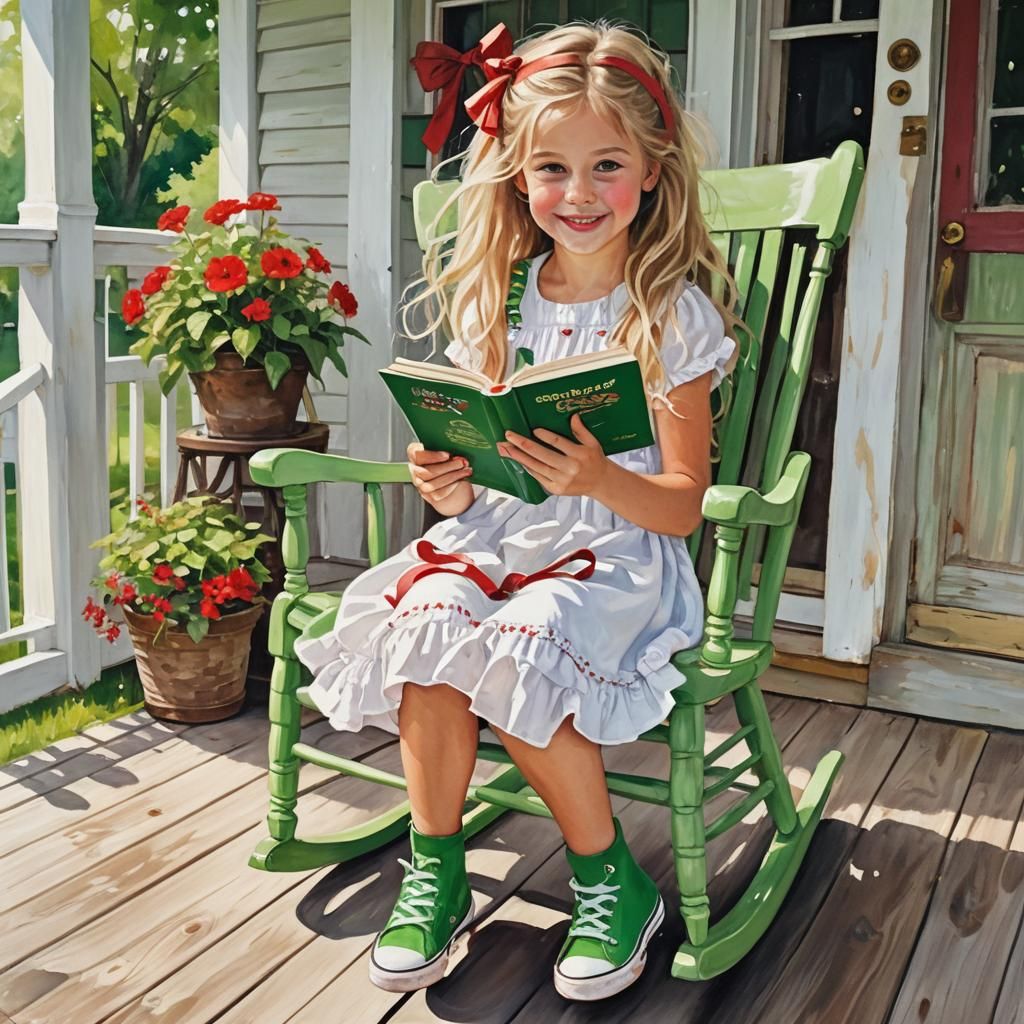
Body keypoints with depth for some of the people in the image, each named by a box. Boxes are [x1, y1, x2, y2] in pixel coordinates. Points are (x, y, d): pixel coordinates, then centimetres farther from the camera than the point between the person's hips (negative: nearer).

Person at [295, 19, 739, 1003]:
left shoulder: (675, 313, -3)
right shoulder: (495, 300, 8)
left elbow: (682, 505, -6)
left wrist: (597, 479, -26)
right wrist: (450, 485, -9)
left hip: (615, 549, -3)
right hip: (496, 533, 4)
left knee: (513, 651, -30)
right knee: (426, 623, -27)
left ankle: (613, 881, -6)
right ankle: (436, 873, -7)